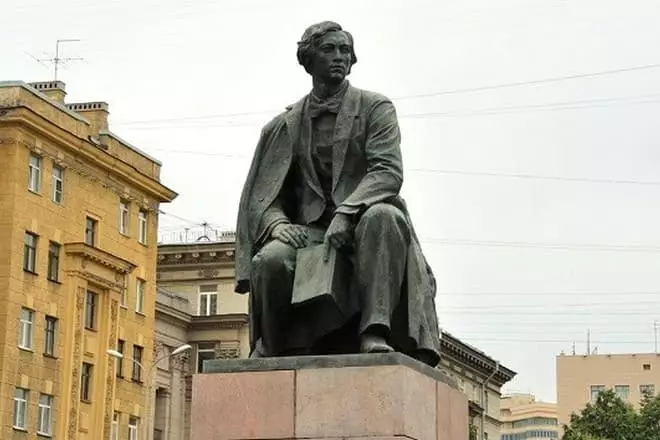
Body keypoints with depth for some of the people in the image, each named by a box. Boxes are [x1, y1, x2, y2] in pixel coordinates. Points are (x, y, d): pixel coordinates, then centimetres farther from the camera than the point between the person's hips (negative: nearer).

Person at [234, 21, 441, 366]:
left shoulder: (375, 108, 8)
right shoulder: (285, 126, 16)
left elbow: (389, 172, -6)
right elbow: (264, 193, 12)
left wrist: (347, 212, -23)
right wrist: (277, 223, -12)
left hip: (363, 220, -2)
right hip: (309, 230, 2)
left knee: (383, 215, -38)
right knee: (270, 259, -32)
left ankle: (374, 335, -43)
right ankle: (270, 353, -10)